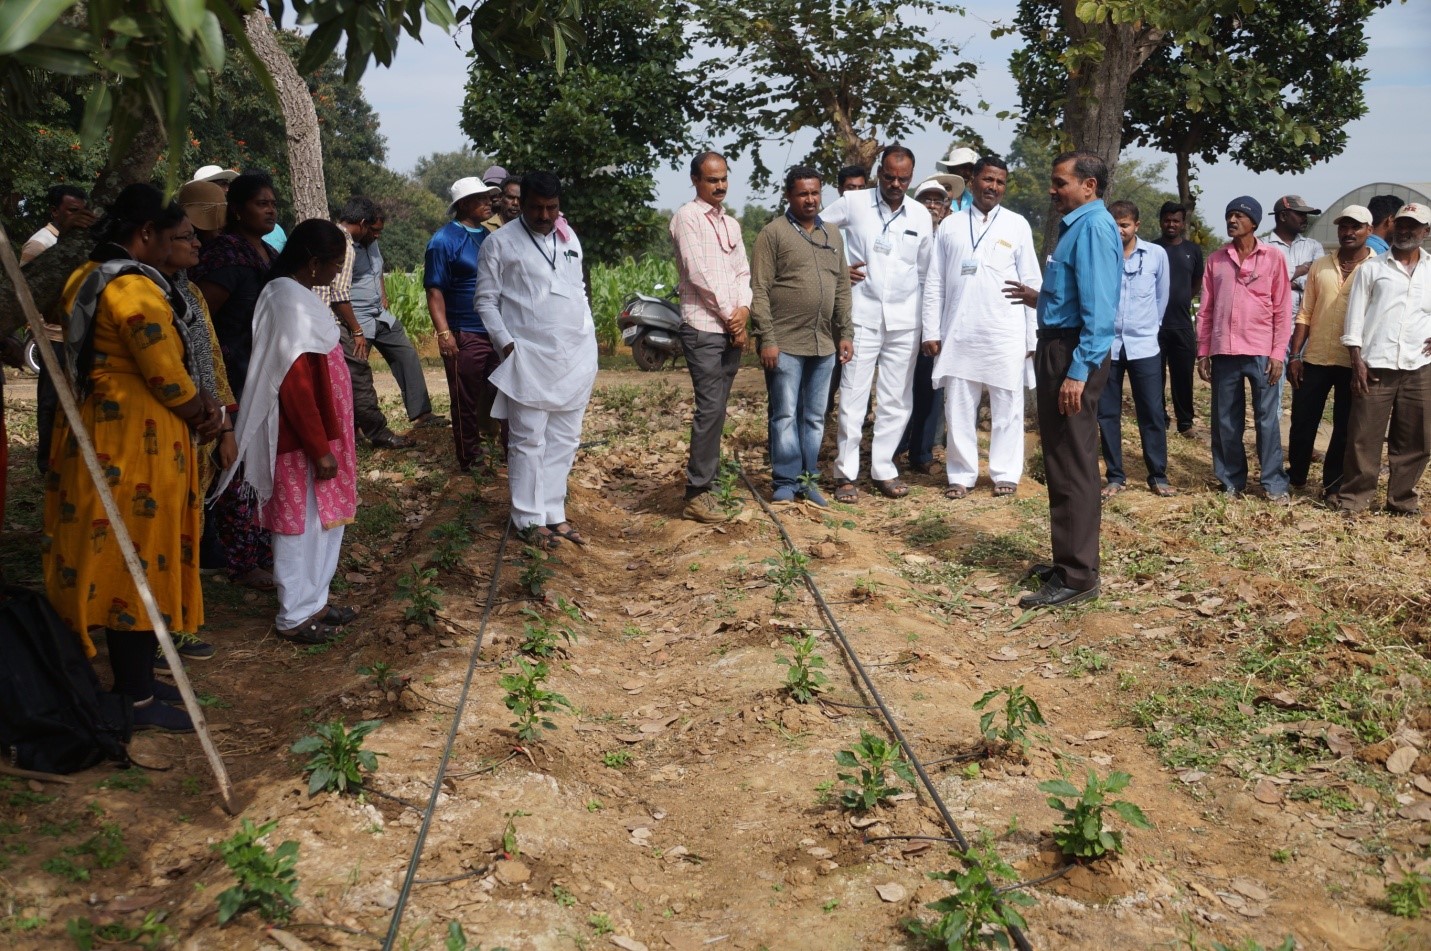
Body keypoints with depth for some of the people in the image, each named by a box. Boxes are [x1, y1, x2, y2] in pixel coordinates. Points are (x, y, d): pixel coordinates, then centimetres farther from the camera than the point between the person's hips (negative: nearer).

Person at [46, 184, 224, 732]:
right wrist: (203, 413, 1)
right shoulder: (135, 288, -20)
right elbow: (167, 376, -20)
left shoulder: (87, 280, 11)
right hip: (136, 444, -10)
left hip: (97, 434, 10)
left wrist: (195, 407, 4)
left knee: (111, 563, 16)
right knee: (139, 563, -1)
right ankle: (138, 701, 9)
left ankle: (133, 680, 29)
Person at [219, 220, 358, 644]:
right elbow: (295, 383, -24)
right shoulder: (290, 301, -20)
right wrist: (320, 448, -21)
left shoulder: (297, 294, 10)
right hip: (303, 440, -10)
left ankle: (314, 602, 30)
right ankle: (293, 617, 15)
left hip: (319, 431, 10)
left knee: (324, 519, 18)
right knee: (302, 523, 2)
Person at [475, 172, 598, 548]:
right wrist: (506, 343, -12)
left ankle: (554, 513, 17)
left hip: (577, 355, 5)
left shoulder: (569, 238, 13)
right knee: (529, 440, -2)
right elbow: (486, 300, -2)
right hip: (529, 358, -5)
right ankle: (530, 519, 7)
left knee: (564, 440, 9)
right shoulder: (500, 243, -3)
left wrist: (590, 335, 11)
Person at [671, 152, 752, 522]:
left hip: (732, 330, 7)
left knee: (716, 411, 8)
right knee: (710, 409, -11)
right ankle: (697, 494, -7)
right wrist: (729, 315, -8)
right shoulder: (687, 217, -4)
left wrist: (744, 310, -5)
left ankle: (705, 484, 13)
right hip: (704, 328, -7)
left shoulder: (731, 224, 19)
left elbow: (743, 272, 14)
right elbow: (698, 272, -12)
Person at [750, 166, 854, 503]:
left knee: (815, 417, 10)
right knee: (785, 415, -1)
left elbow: (842, 289, 18)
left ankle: (808, 479, 19)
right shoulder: (773, 233, -3)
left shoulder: (833, 236, 15)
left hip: (824, 345, 5)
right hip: (785, 344, -5)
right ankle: (786, 482, 8)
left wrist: (845, 333, 10)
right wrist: (766, 339, -14)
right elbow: (759, 291, -8)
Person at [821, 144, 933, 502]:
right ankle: (847, 473, 6)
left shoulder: (921, 215, 6)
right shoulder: (852, 203, -2)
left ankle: (883, 468, 17)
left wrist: (928, 322, 12)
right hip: (862, 315, -3)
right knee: (853, 397, -2)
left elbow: (923, 269, 15)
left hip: (904, 320, 3)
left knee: (897, 399, 6)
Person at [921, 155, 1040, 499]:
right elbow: (934, 283, 7)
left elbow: (1032, 282, 4)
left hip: (1005, 334, -1)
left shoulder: (1017, 225, 5)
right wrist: (931, 331, 0)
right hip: (958, 334, 1)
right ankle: (960, 474, 14)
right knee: (958, 408, 5)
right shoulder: (950, 225, 8)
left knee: (1007, 407, 4)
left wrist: (1033, 335, -1)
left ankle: (1005, 473, 14)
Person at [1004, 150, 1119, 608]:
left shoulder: (1094, 228, -15)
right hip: (1058, 347, 11)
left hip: (1074, 353, -11)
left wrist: (1078, 370, -27)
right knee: (1061, 460, 18)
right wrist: (1039, 298, 24)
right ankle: (1068, 560, 30)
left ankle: (1078, 577, 1)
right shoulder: (1077, 225, 16)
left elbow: (1100, 308, -23)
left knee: (1073, 464, -5)